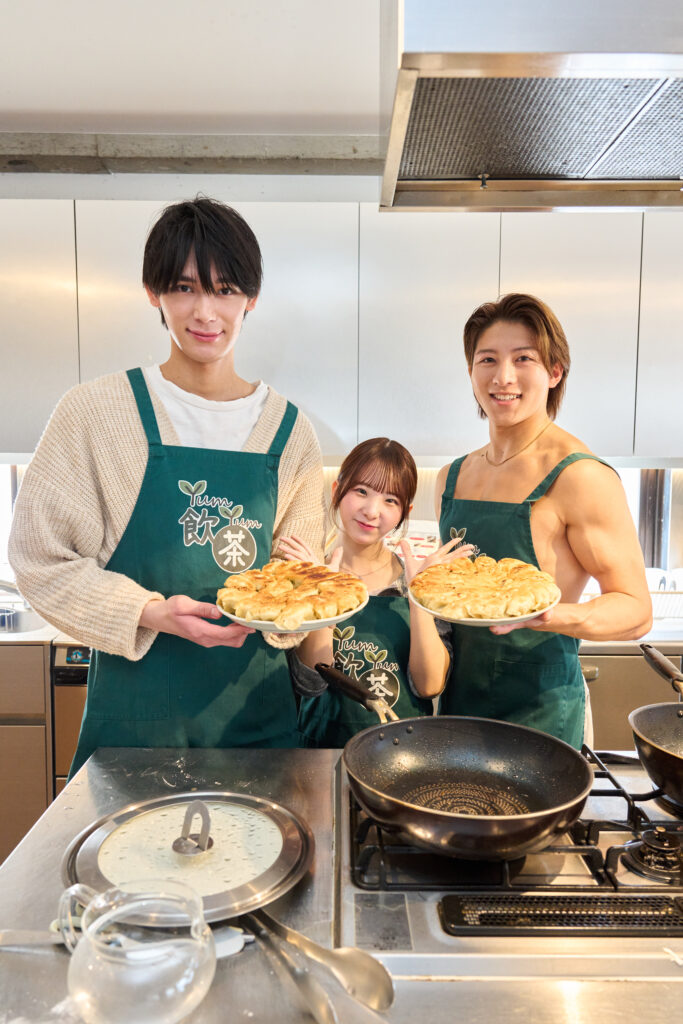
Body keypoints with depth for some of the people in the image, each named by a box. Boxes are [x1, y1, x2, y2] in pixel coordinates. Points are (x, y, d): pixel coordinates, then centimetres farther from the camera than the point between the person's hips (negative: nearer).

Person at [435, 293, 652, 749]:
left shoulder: (581, 477, -14)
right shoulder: (452, 476, 5)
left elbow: (636, 610, -14)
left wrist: (551, 616, -31)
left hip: (540, 711, -6)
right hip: (457, 699, 6)